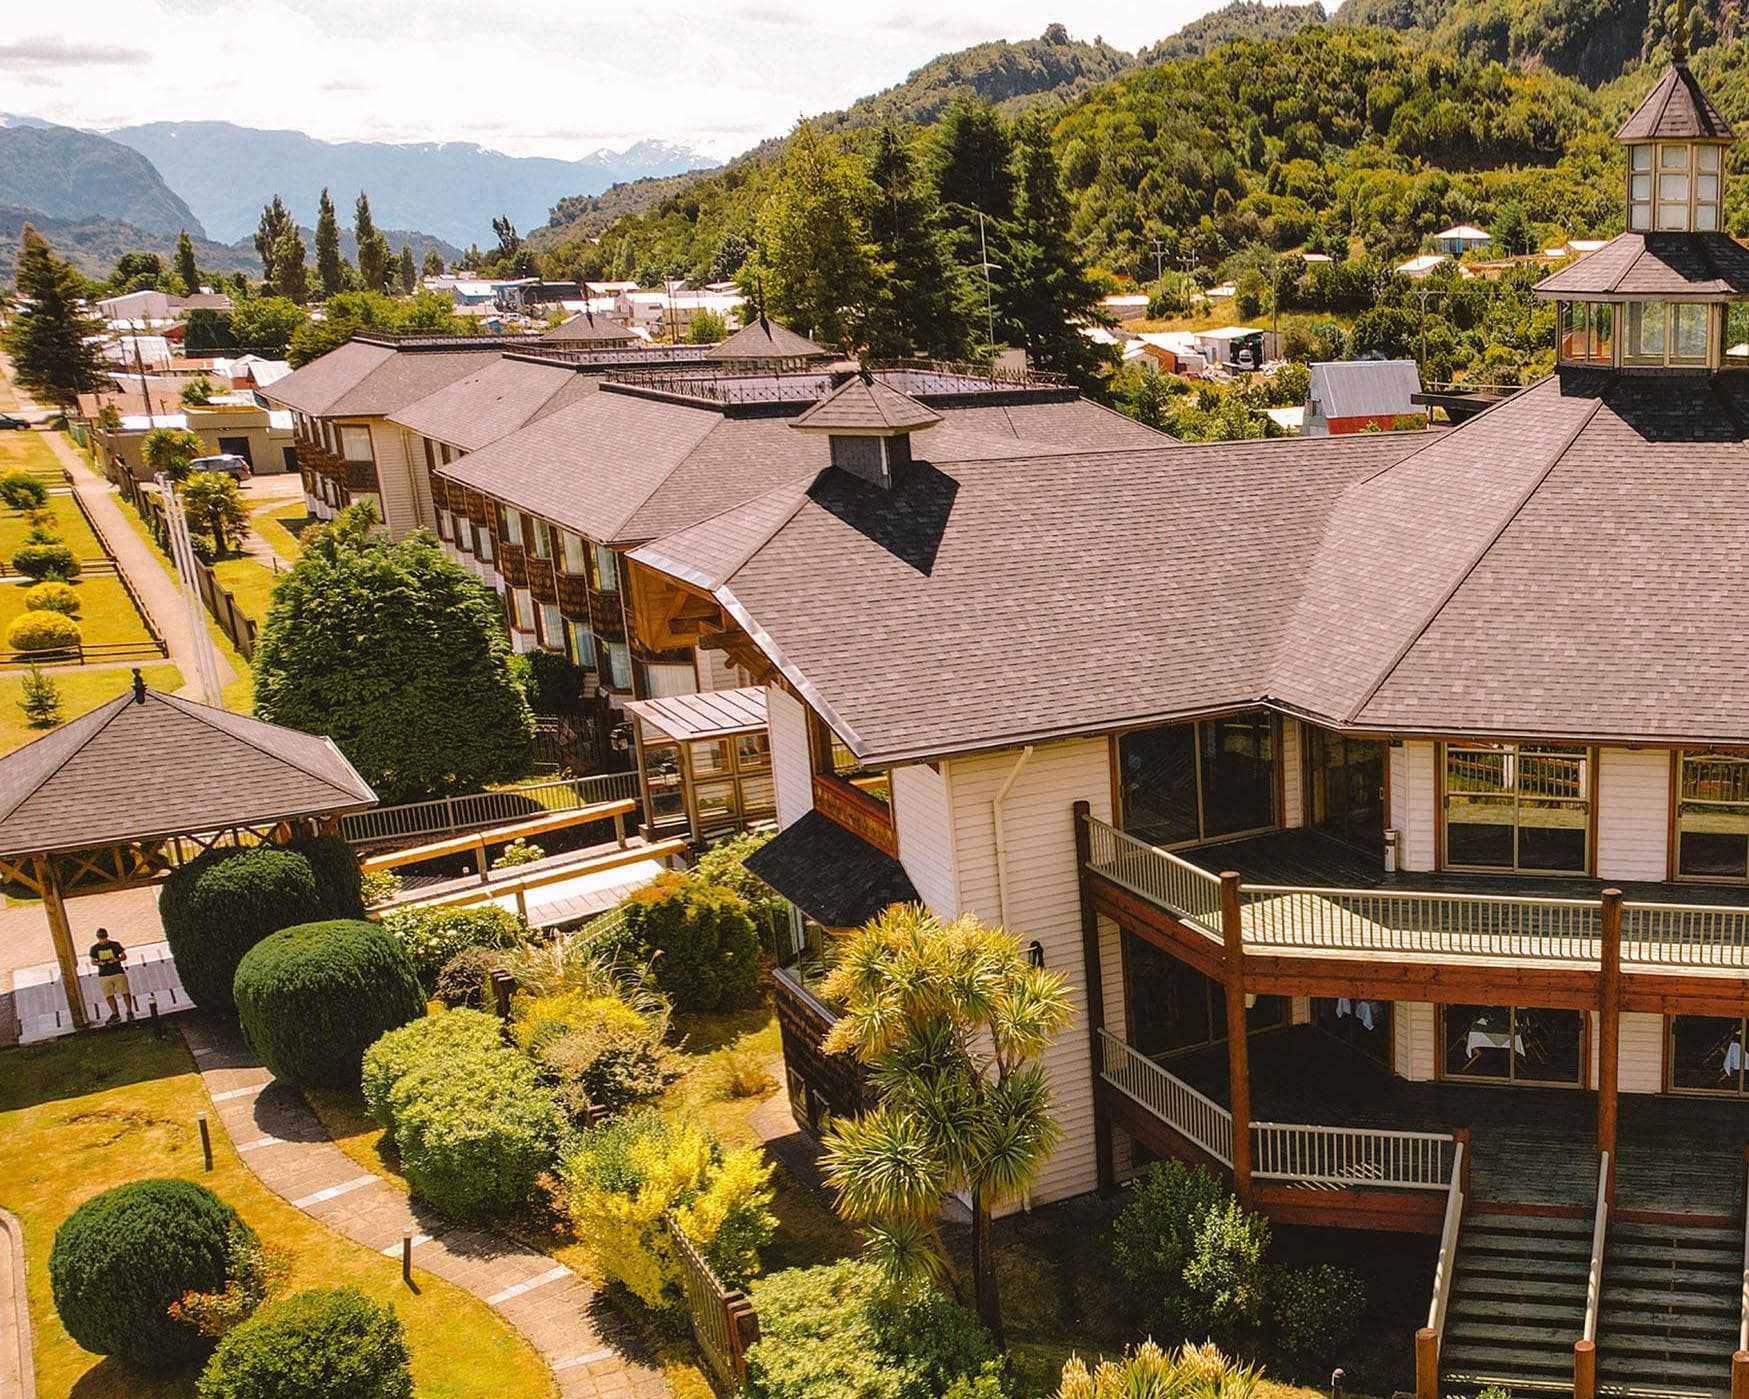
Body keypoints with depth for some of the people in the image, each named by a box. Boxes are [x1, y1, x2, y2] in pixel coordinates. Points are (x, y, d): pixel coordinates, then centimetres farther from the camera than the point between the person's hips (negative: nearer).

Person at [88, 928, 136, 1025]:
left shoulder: (115, 945, 1)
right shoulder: (94, 948, 6)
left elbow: (124, 956, 5)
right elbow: (92, 962, 12)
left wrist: (116, 959, -14)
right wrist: (99, 963, -10)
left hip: (118, 973, -2)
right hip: (104, 975, 2)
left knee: (125, 992, -7)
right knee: (109, 995, 1)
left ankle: (129, 1011, 3)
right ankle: (115, 1014, 11)